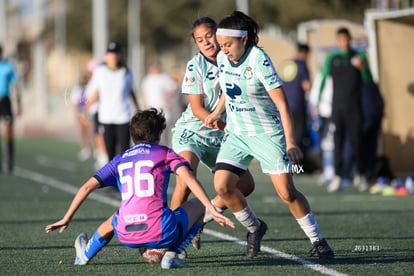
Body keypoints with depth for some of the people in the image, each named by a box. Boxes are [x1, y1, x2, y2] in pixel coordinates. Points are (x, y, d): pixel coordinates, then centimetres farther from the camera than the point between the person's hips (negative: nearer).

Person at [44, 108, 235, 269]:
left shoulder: (119, 160, 19)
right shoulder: (165, 153, 9)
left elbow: (87, 187, 14)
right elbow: (188, 178, -6)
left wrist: (66, 219, 19)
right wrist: (213, 211, -10)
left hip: (127, 236, 4)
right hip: (161, 234, -4)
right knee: (198, 205, 19)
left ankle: (85, 255, 57)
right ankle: (172, 254, 3)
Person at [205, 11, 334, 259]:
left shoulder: (259, 61, -23)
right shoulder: (222, 58, -4)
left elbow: (282, 103, -24)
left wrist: (291, 143, -27)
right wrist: (217, 113, 20)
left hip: (268, 133, -6)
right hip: (236, 134, 6)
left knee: (287, 192, -10)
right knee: (222, 186, -10)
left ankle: (317, 240, 7)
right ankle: (254, 227, 14)